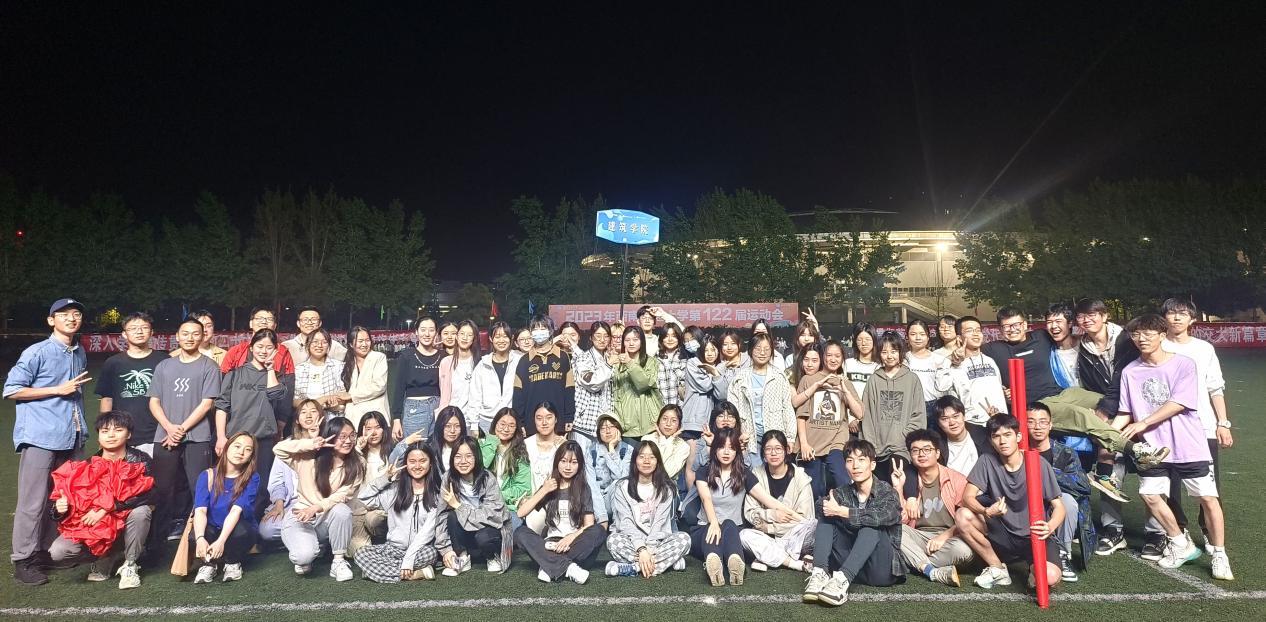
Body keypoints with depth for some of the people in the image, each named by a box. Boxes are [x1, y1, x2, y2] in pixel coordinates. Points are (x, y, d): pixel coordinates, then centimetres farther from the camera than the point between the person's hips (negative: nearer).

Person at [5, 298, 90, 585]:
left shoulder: (80, 353, 16)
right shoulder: (36, 353, -6)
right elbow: (11, 390, -8)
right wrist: (58, 390, -11)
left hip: (72, 439, 6)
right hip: (40, 438, -6)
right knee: (33, 502, -2)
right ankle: (24, 561, 8)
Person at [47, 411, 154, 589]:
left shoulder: (140, 461, -11)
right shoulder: (87, 467, -2)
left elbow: (147, 496, -25)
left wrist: (105, 509, -27)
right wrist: (60, 509, -21)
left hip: (126, 526, -3)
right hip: (92, 528, 3)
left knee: (141, 512, -35)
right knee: (57, 553, -20)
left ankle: (130, 566, -11)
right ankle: (106, 557, 9)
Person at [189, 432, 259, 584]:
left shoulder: (252, 478, -11)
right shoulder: (207, 476, -7)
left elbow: (236, 510, -23)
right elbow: (200, 510, -20)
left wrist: (221, 541, -37)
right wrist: (200, 538, -38)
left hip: (236, 531, -1)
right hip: (212, 529, 1)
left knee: (241, 531, -35)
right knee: (194, 536, -32)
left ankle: (233, 563, -2)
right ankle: (209, 564, 0)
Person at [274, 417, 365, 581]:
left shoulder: (356, 466, -5)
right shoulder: (310, 458, -5)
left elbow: (343, 495, -14)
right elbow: (278, 449, -12)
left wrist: (315, 508, -28)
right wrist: (310, 444, -22)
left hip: (328, 519, 1)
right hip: (300, 517, -1)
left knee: (342, 510, -34)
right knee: (304, 555, -31)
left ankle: (338, 561, -14)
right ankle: (304, 556, 9)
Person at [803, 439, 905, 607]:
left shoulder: (887, 492, -6)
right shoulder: (843, 492, 9)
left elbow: (884, 516, -28)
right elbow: (821, 504, -9)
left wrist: (841, 511, -26)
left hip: (882, 568, -4)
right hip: (850, 565, 4)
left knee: (872, 526, -29)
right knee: (827, 518, -10)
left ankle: (842, 579, -43)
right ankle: (820, 573, -31)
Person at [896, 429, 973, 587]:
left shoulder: (957, 480, 0)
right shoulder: (908, 481, 6)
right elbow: (901, 521, 0)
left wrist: (944, 536, -17)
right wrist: (898, 488, -9)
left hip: (949, 537, -2)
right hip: (918, 537, 2)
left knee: (964, 550, -35)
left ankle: (914, 563, -17)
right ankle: (934, 572, -29)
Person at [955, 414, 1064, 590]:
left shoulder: (1039, 464, -11)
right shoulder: (987, 461, -7)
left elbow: (1058, 506, -8)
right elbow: (968, 496, -12)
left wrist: (1050, 526, -31)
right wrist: (986, 511, -34)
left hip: (1035, 536, -2)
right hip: (1003, 535, 2)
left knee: (1050, 577, -32)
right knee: (963, 516, -23)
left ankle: (1033, 566, 8)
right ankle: (997, 569, -2)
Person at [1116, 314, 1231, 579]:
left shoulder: (1183, 364, -7)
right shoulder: (1130, 371, 1)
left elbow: (1178, 404, -15)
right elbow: (1125, 412, 3)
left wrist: (1143, 423, -18)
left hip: (1190, 446, -3)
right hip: (1153, 448, 3)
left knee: (1208, 498, 0)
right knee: (1150, 495, 2)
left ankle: (1219, 555, 18)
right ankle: (1181, 544, 23)